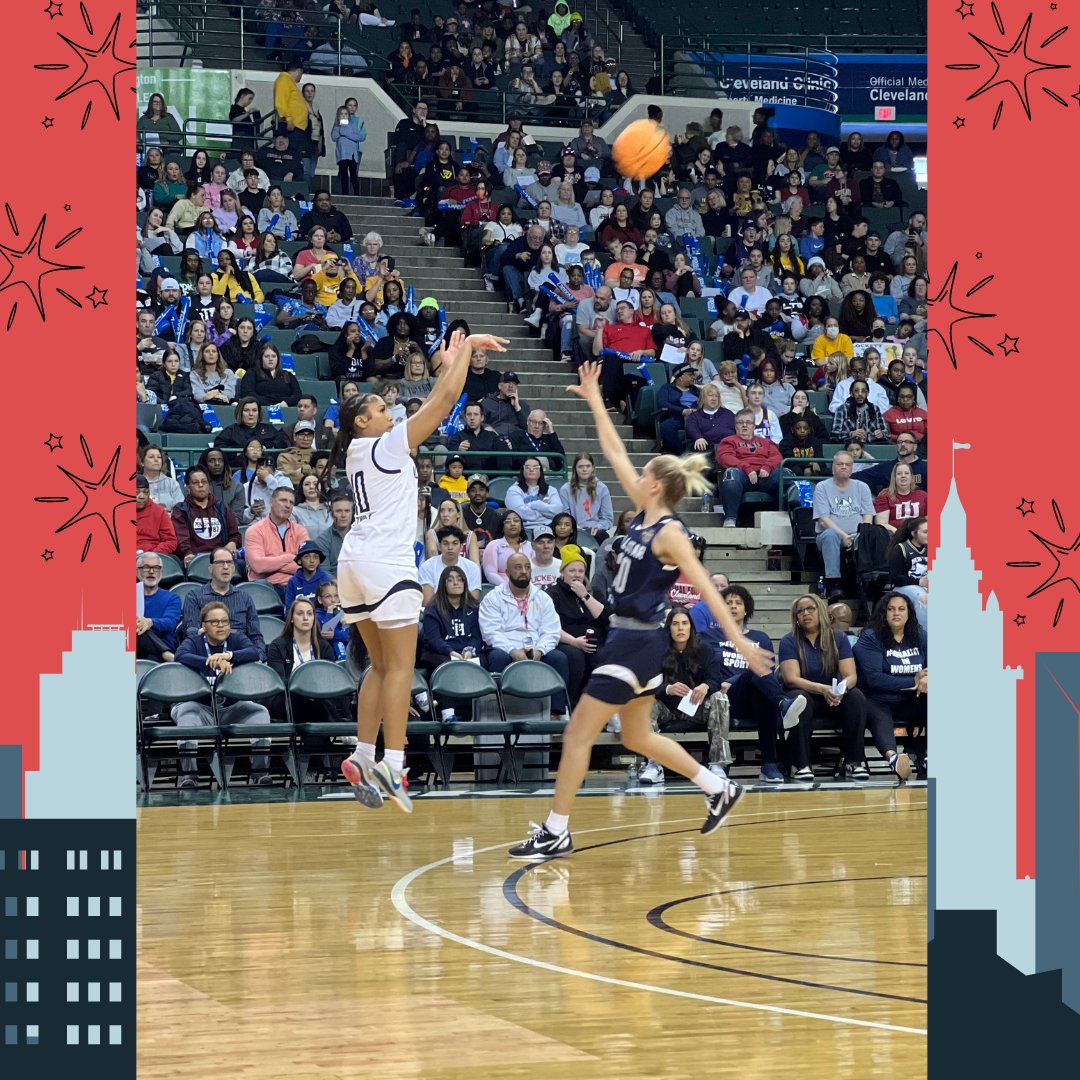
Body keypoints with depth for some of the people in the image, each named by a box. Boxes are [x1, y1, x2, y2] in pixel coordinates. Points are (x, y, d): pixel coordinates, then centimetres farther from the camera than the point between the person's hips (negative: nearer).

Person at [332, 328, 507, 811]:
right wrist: (466, 348, 2)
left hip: (355, 560, 9)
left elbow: (429, 409, 26)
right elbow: (445, 401, -8)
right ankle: (392, 763, -16)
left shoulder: (358, 452, 16)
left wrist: (446, 367, 28)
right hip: (386, 561, -9)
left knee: (381, 665, 13)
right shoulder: (387, 445, -6)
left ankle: (363, 756, 7)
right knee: (400, 666, -8)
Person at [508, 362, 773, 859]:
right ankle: (720, 789, 28)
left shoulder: (670, 534, -15)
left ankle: (556, 832, -1)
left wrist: (740, 641, -23)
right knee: (637, 737, 19)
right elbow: (615, 453, 14)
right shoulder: (643, 515, 7)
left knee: (578, 732, -6)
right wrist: (594, 400, 16)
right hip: (626, 638, 9)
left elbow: (707, 589, -19)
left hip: (638, 644, -9)